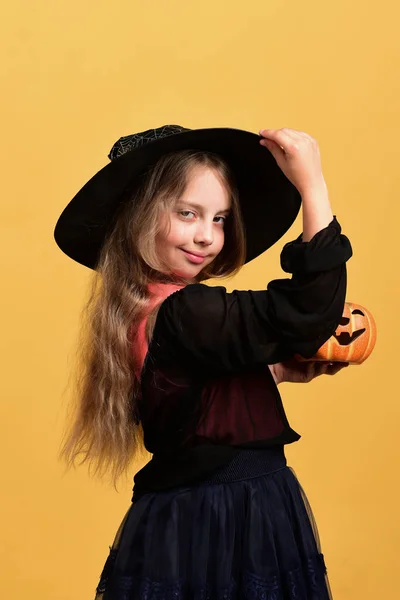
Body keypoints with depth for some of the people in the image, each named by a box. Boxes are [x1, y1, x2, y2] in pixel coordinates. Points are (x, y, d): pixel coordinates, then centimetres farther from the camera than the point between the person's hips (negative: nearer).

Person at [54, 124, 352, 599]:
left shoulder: (143, 313, 5)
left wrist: (277, 372, 9)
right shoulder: (183, 317, -24)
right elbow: (308, 308, -28)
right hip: (225, 529, -9)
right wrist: (311, 184, -26)